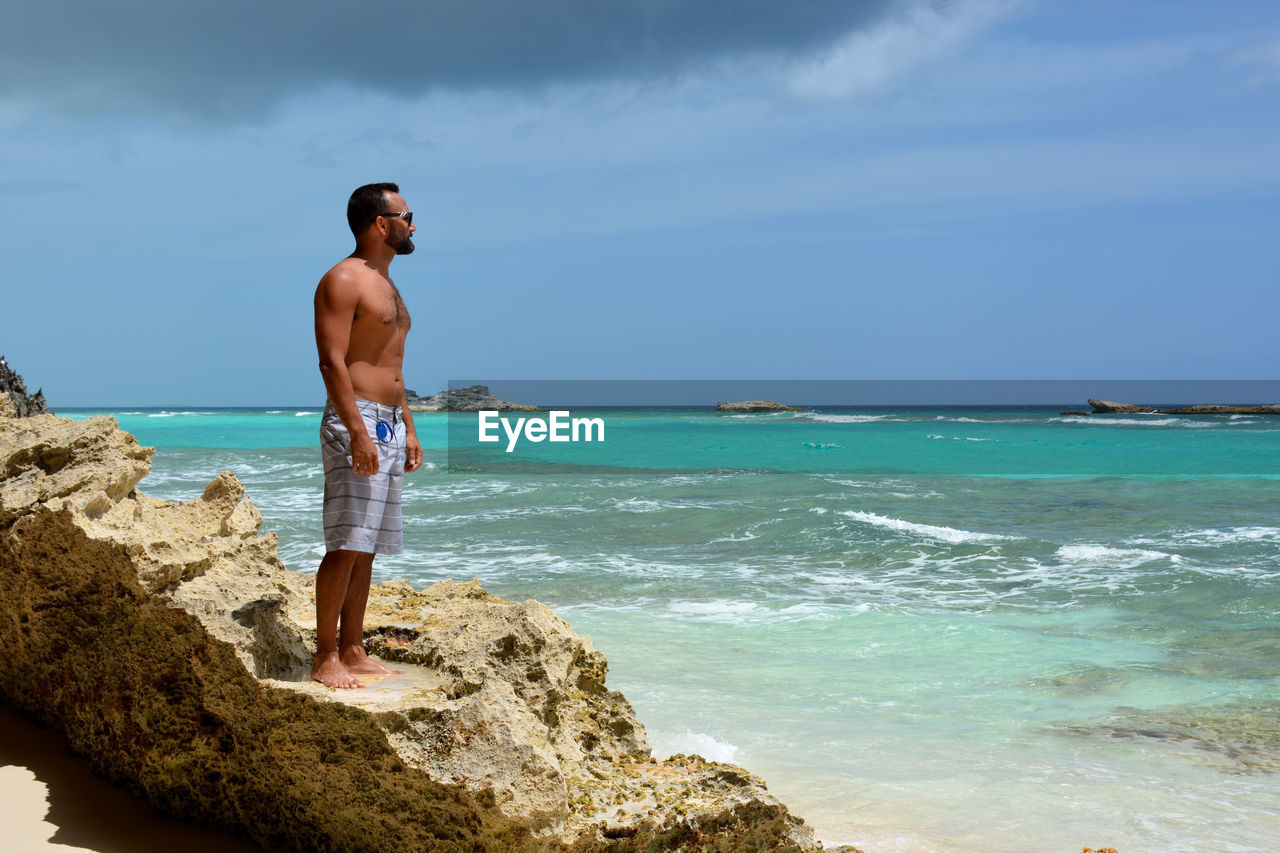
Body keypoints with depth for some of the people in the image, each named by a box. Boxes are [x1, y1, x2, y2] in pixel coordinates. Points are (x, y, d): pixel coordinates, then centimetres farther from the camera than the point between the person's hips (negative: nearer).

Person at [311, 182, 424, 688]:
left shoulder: (386, 283, 21)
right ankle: (325, 660, -6)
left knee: (367, 549, 9)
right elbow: (332, 362, -17)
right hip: (356, 423, -9)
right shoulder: (342, 280, -9)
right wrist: (358, 432, -24)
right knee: (347, 547, -10)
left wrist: (408, 429, 21)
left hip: (389, 424, 9)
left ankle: (353, 651, 14)